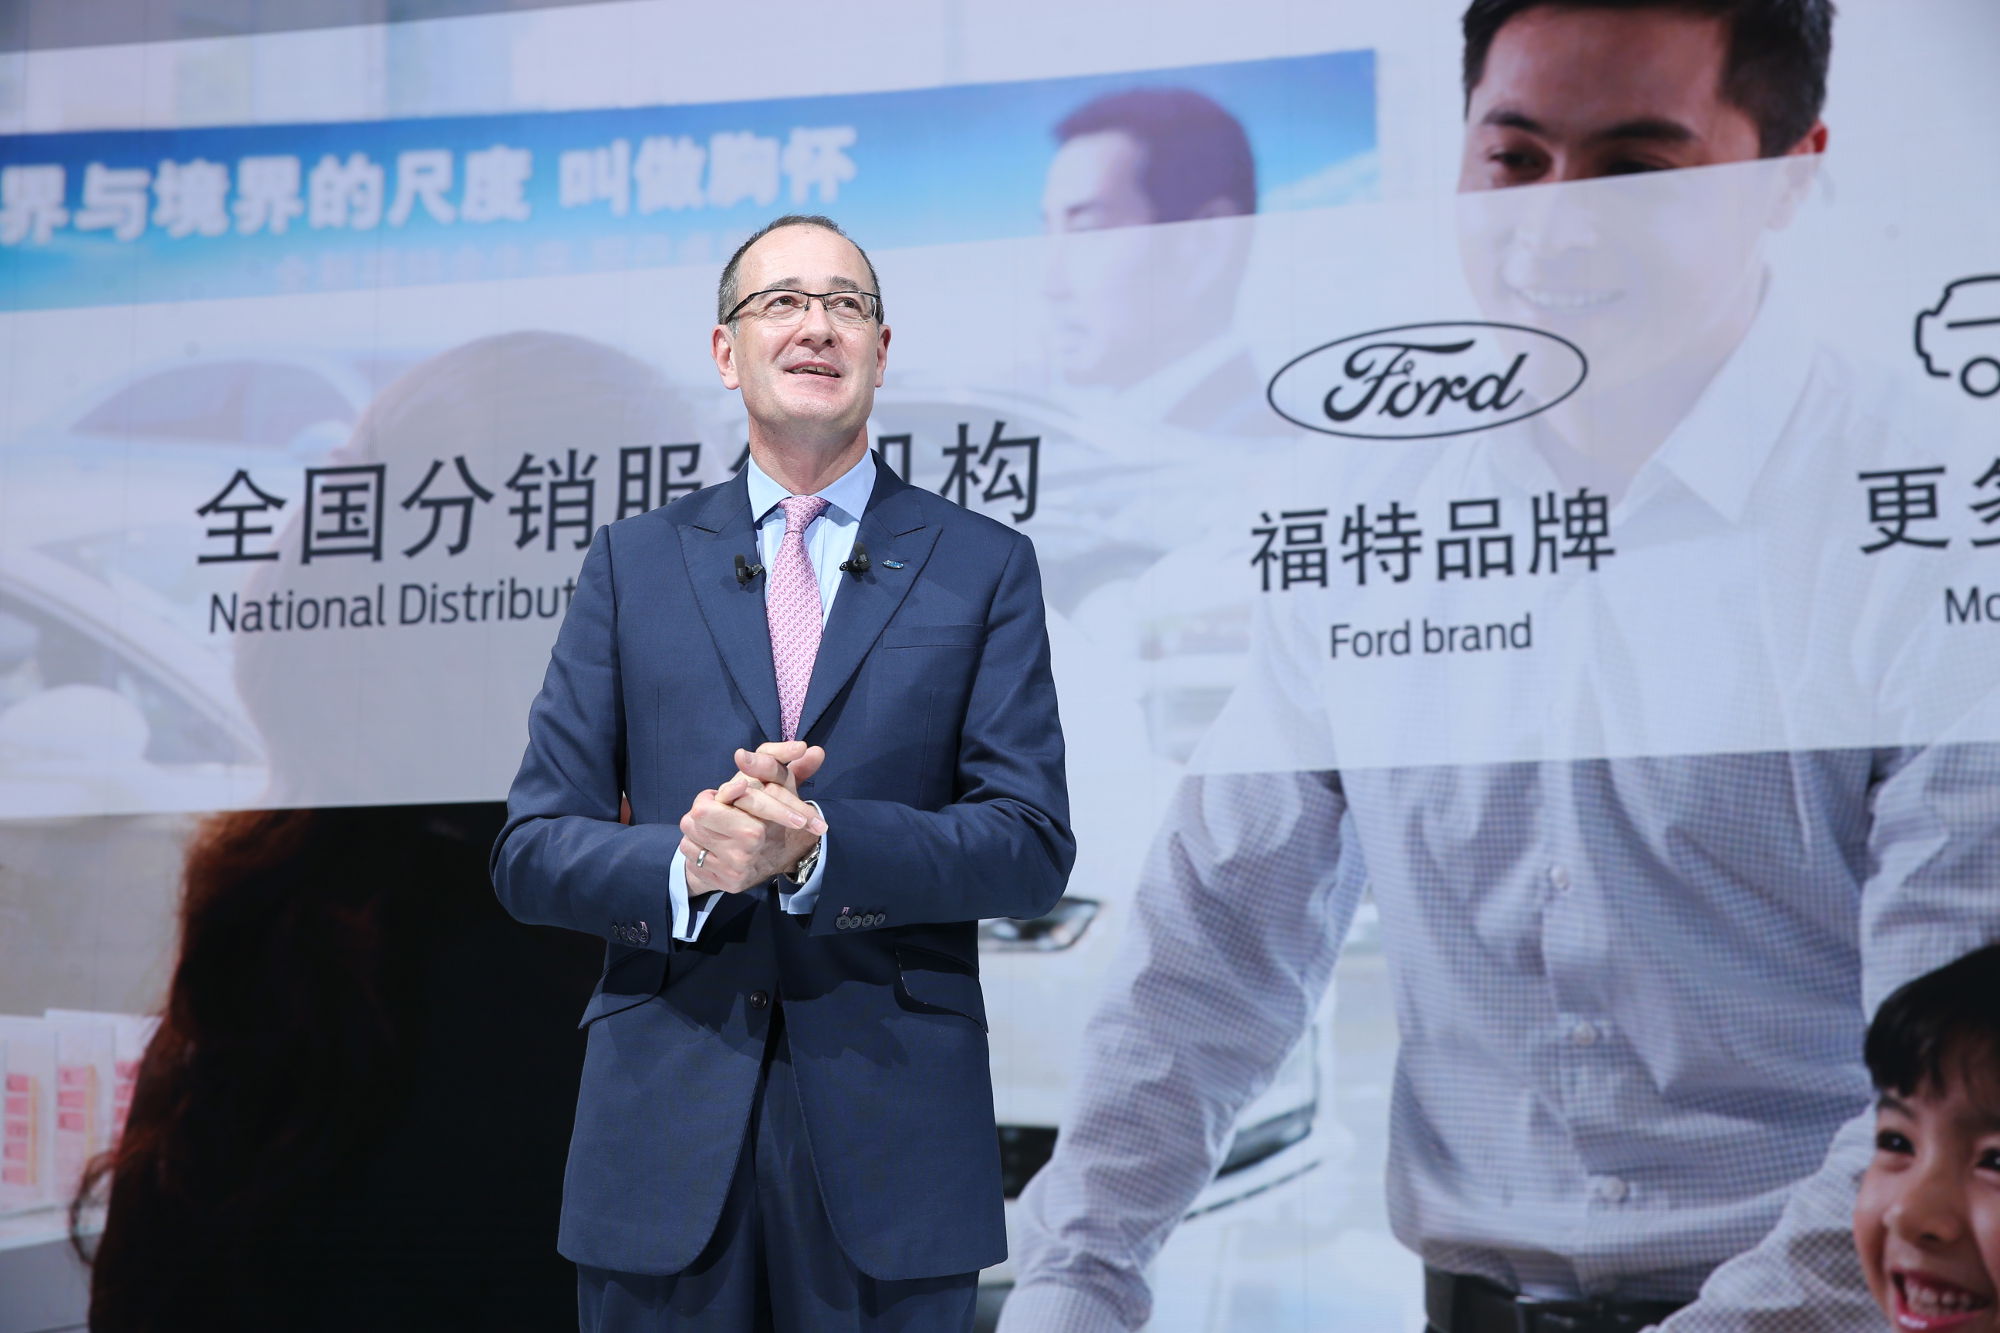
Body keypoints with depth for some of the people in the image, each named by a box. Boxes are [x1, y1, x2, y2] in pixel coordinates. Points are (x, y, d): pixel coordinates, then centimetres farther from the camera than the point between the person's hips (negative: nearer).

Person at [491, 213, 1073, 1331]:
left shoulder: (986, 566, 5)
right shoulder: (633, 563, 9)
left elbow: (1034, 848, -3)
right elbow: (533, 850, 4)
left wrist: (817, 844, -19)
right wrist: (684, 863, -17)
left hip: (892, 1142, -1)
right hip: (664, 1140, 1)